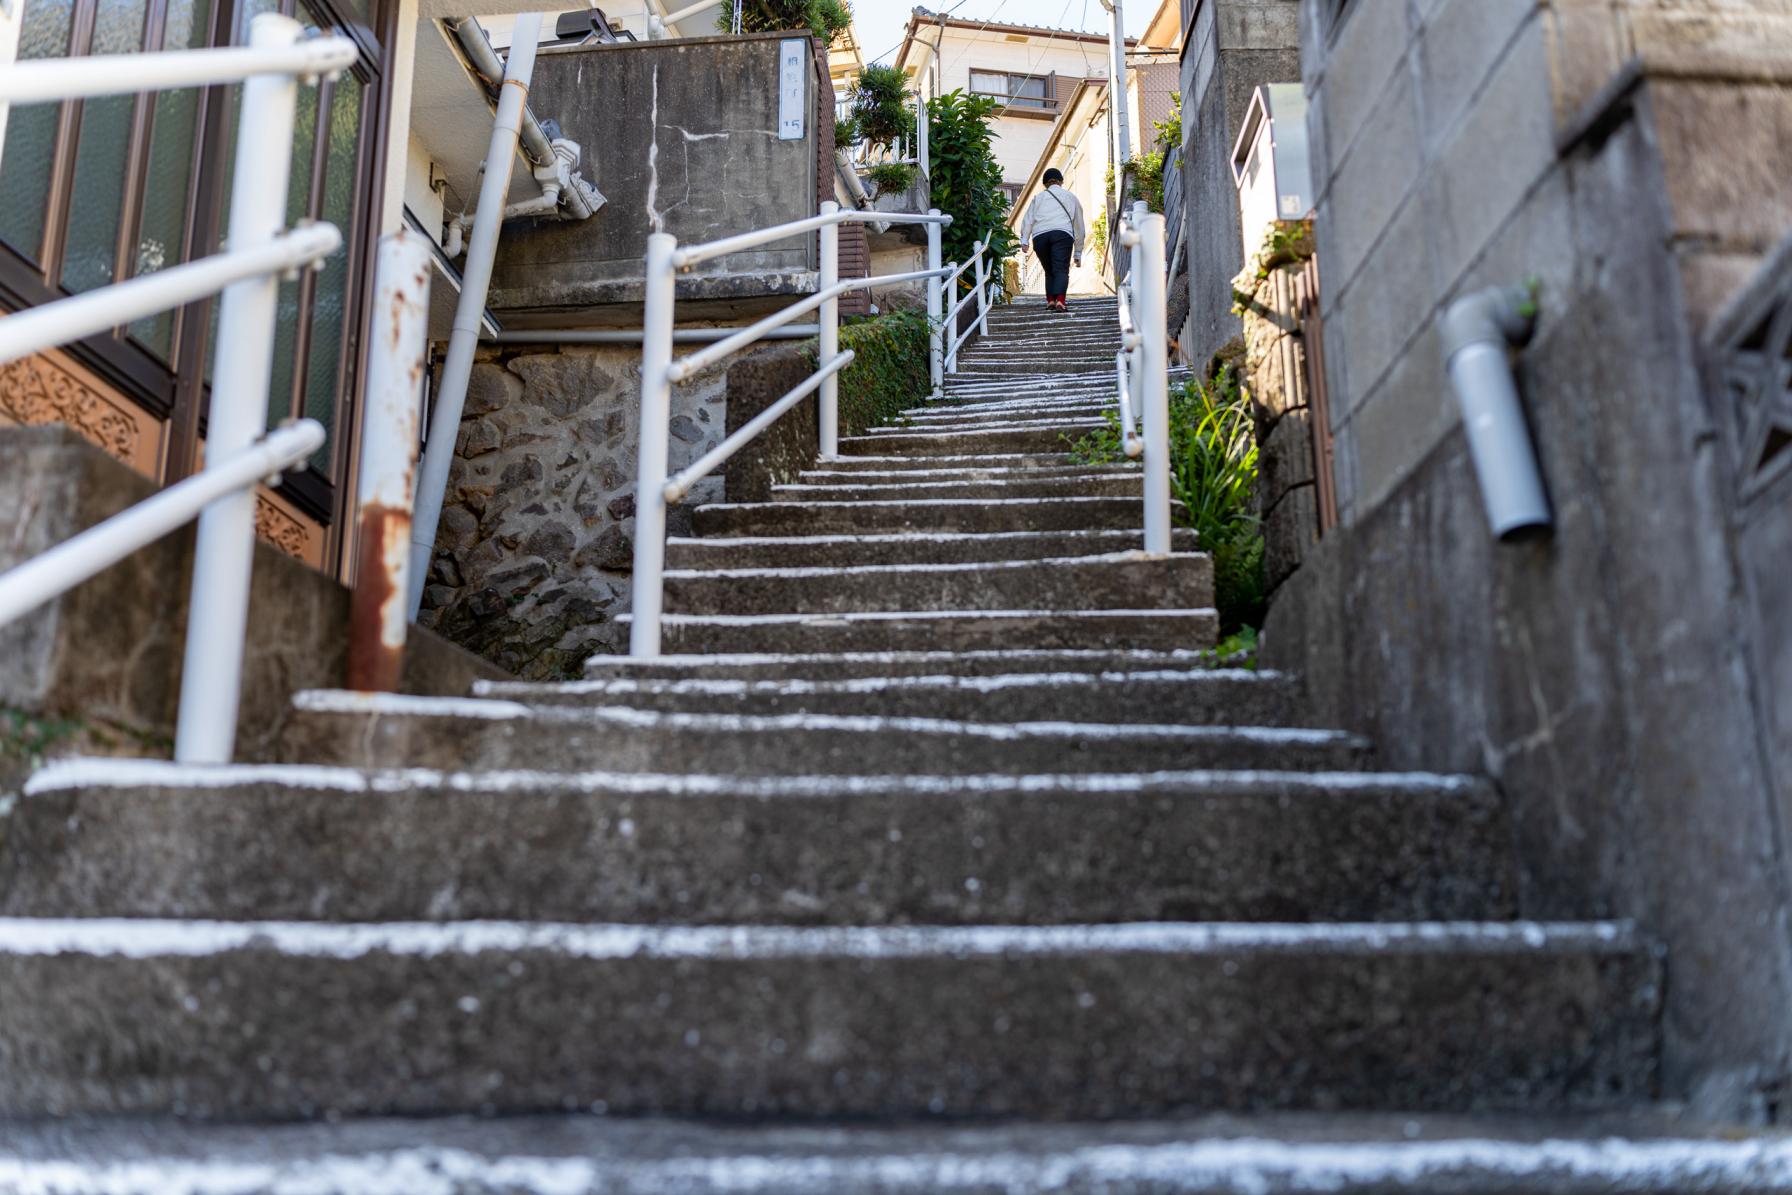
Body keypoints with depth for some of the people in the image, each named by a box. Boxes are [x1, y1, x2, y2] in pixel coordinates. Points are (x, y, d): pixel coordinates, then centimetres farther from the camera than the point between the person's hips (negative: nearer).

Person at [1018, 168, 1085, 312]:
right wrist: (1078, 253, 33)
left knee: (1049, 270, 15)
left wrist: (1024, 240, 0)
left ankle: (1050, 300, 5)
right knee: (1061, 269, -11)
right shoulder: (1070, 197, 28)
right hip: (1062, 233, -1)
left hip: (1039, 236, 2)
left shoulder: (1038, 197, 28)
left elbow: (1028, 219, 10)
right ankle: (1060, 300, -30)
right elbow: (1079, 226, 29)